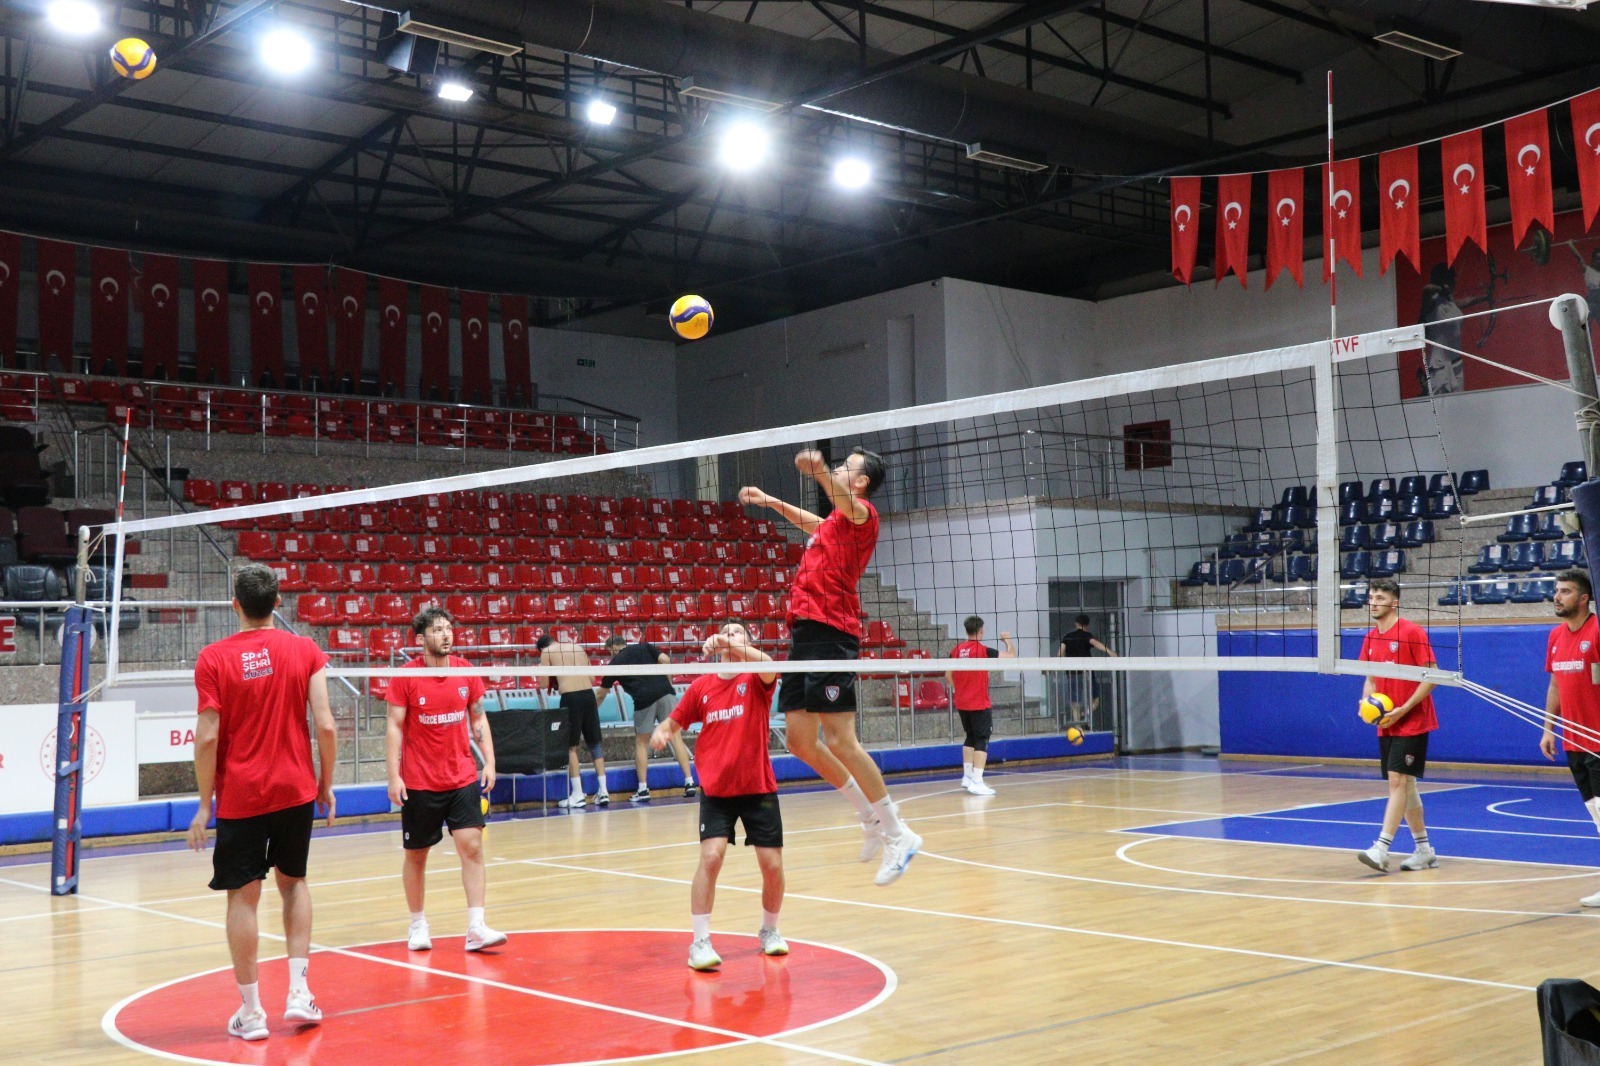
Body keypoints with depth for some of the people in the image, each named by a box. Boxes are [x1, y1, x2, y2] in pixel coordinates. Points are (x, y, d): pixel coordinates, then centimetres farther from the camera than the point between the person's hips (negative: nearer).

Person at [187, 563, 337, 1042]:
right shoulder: (304, 651, -2)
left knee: (243, 897, 5)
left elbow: (207, 738, -10)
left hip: (239, 796, -2)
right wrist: (326, 783, 7)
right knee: (294, 882, 19)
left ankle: (251, 1011, 9)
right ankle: (299, 991, 13)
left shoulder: (214, 658, -6)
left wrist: (205, 804, -2)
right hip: (296, 790, 2)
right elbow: (325, 725, -6)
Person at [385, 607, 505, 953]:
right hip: (419, 783, -2)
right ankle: (418, 925, 26)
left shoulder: (466, 671, 2)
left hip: (463, 778, 2)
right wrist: (394, 775, -13)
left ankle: (476, 928, -9)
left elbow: (479, 719, 10)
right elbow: (394, 728, -6)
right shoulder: (405, 676, -7)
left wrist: (489, 761, 1)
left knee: (472, 846, -9)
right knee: (416, 855, 9)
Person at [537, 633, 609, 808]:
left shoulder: (546, 652, 8)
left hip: (570, 697, -4)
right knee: (594, 743, 13)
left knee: (571, 746, 4)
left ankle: (577, 794, 3)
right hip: (589, 694, 4)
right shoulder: (578, 647, 20)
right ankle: (603, 790, 12)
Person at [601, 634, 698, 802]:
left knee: (641, 743, 13)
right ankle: (689, 782, 0)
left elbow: (602, 691, 27)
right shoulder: (644, 647, 20)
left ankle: (643, 789, 10)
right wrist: (668, 683, 14)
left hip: (644, 699, -2)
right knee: (675, 736, 5)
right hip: (665, 692, 2)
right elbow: (665, 660, 4)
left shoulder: (615, 662, 17)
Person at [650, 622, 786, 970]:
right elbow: (674, 722, 12)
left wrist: (733, 645, -40)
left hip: (758, 788, -1)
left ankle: (769, 931, 27)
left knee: (772, 865, 1)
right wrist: (661, 732, -11)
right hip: (716, 789, 1)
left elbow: (769, 664, -27)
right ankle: (700, 941, -7)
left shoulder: (756, 680, -3)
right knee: (711, 857, -16)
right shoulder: (701, 686, 4)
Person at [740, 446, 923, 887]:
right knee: (801, 741, 9)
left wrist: (821, 473, -50)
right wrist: (772, 502, 52)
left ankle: (898, 833, -2)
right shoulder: (835, 522, 23)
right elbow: (815, 525, 48)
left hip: (829, 634, -9)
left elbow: (851, 506, -30)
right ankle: (871, 817, 21)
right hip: (805, 634, 9)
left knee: (840, 741, -12)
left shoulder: (861, 515, -4)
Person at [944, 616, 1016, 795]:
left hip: (962, 703, 6)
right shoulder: (982, 650, -14)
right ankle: (976, 782, -10)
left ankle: (967, 776, 26)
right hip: (979, 704, -6)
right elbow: (1011, 656, -10)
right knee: (981, 741, -3)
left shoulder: (957, 650, 3)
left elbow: (948, 675, 10)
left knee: (971, 738, 21)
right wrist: (1008, 640, 8)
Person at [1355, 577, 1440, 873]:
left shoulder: (1412, 632, -11)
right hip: (1385, 724, 8)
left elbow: (1431, 677, -13)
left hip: (1411, 722, -8)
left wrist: (1404, 709, -19)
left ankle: (1381, 850, -16)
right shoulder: (1371, 638, 10)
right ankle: (1424, 851, 21)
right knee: (1404, 785, 11)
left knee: (1398, 782, -13)